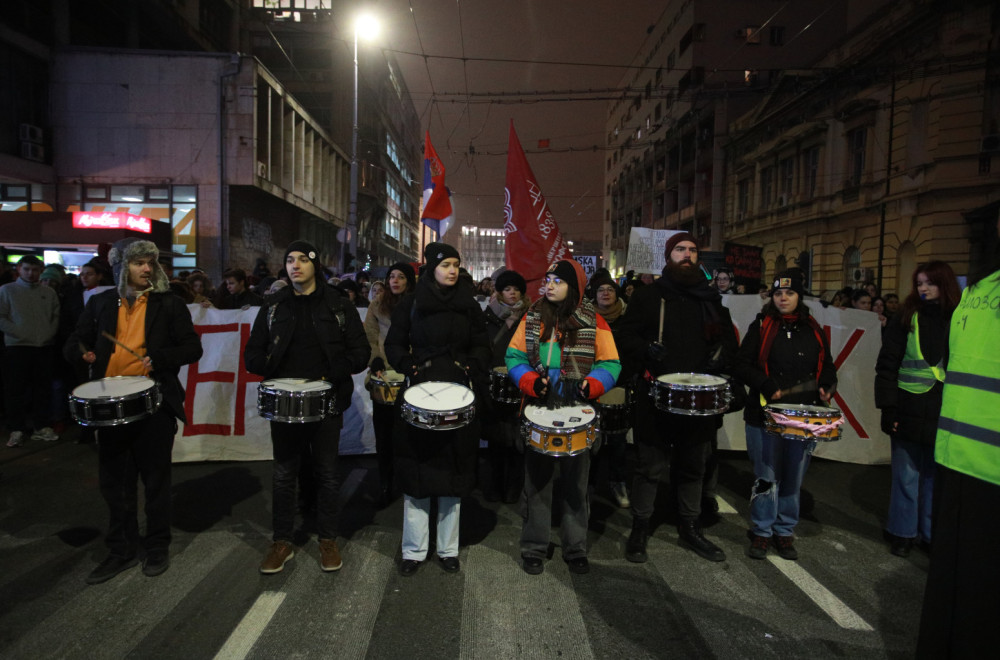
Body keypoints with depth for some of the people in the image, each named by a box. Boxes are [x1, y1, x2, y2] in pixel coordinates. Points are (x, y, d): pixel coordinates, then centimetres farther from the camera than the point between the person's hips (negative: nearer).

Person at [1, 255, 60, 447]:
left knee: (42, 388, 6)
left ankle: (41, 427, 15)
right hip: (17, 347, -2)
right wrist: (20, 333, -11)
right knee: (15, 389, 1)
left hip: (44, 348, 2)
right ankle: (16, 429, 9)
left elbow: (56, 317, 10)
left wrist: (49, 335, -5)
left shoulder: (49, 292, 12)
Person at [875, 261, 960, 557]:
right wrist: (888, 408, -8)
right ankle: (903, 533, 20)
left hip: (944, 415, 2)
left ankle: (931, 534, 24)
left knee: (936, 477, 10)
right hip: (909, 411, -1)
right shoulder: (906, 320, 0)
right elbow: (886, 366, -2)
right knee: (906, 476, 7)